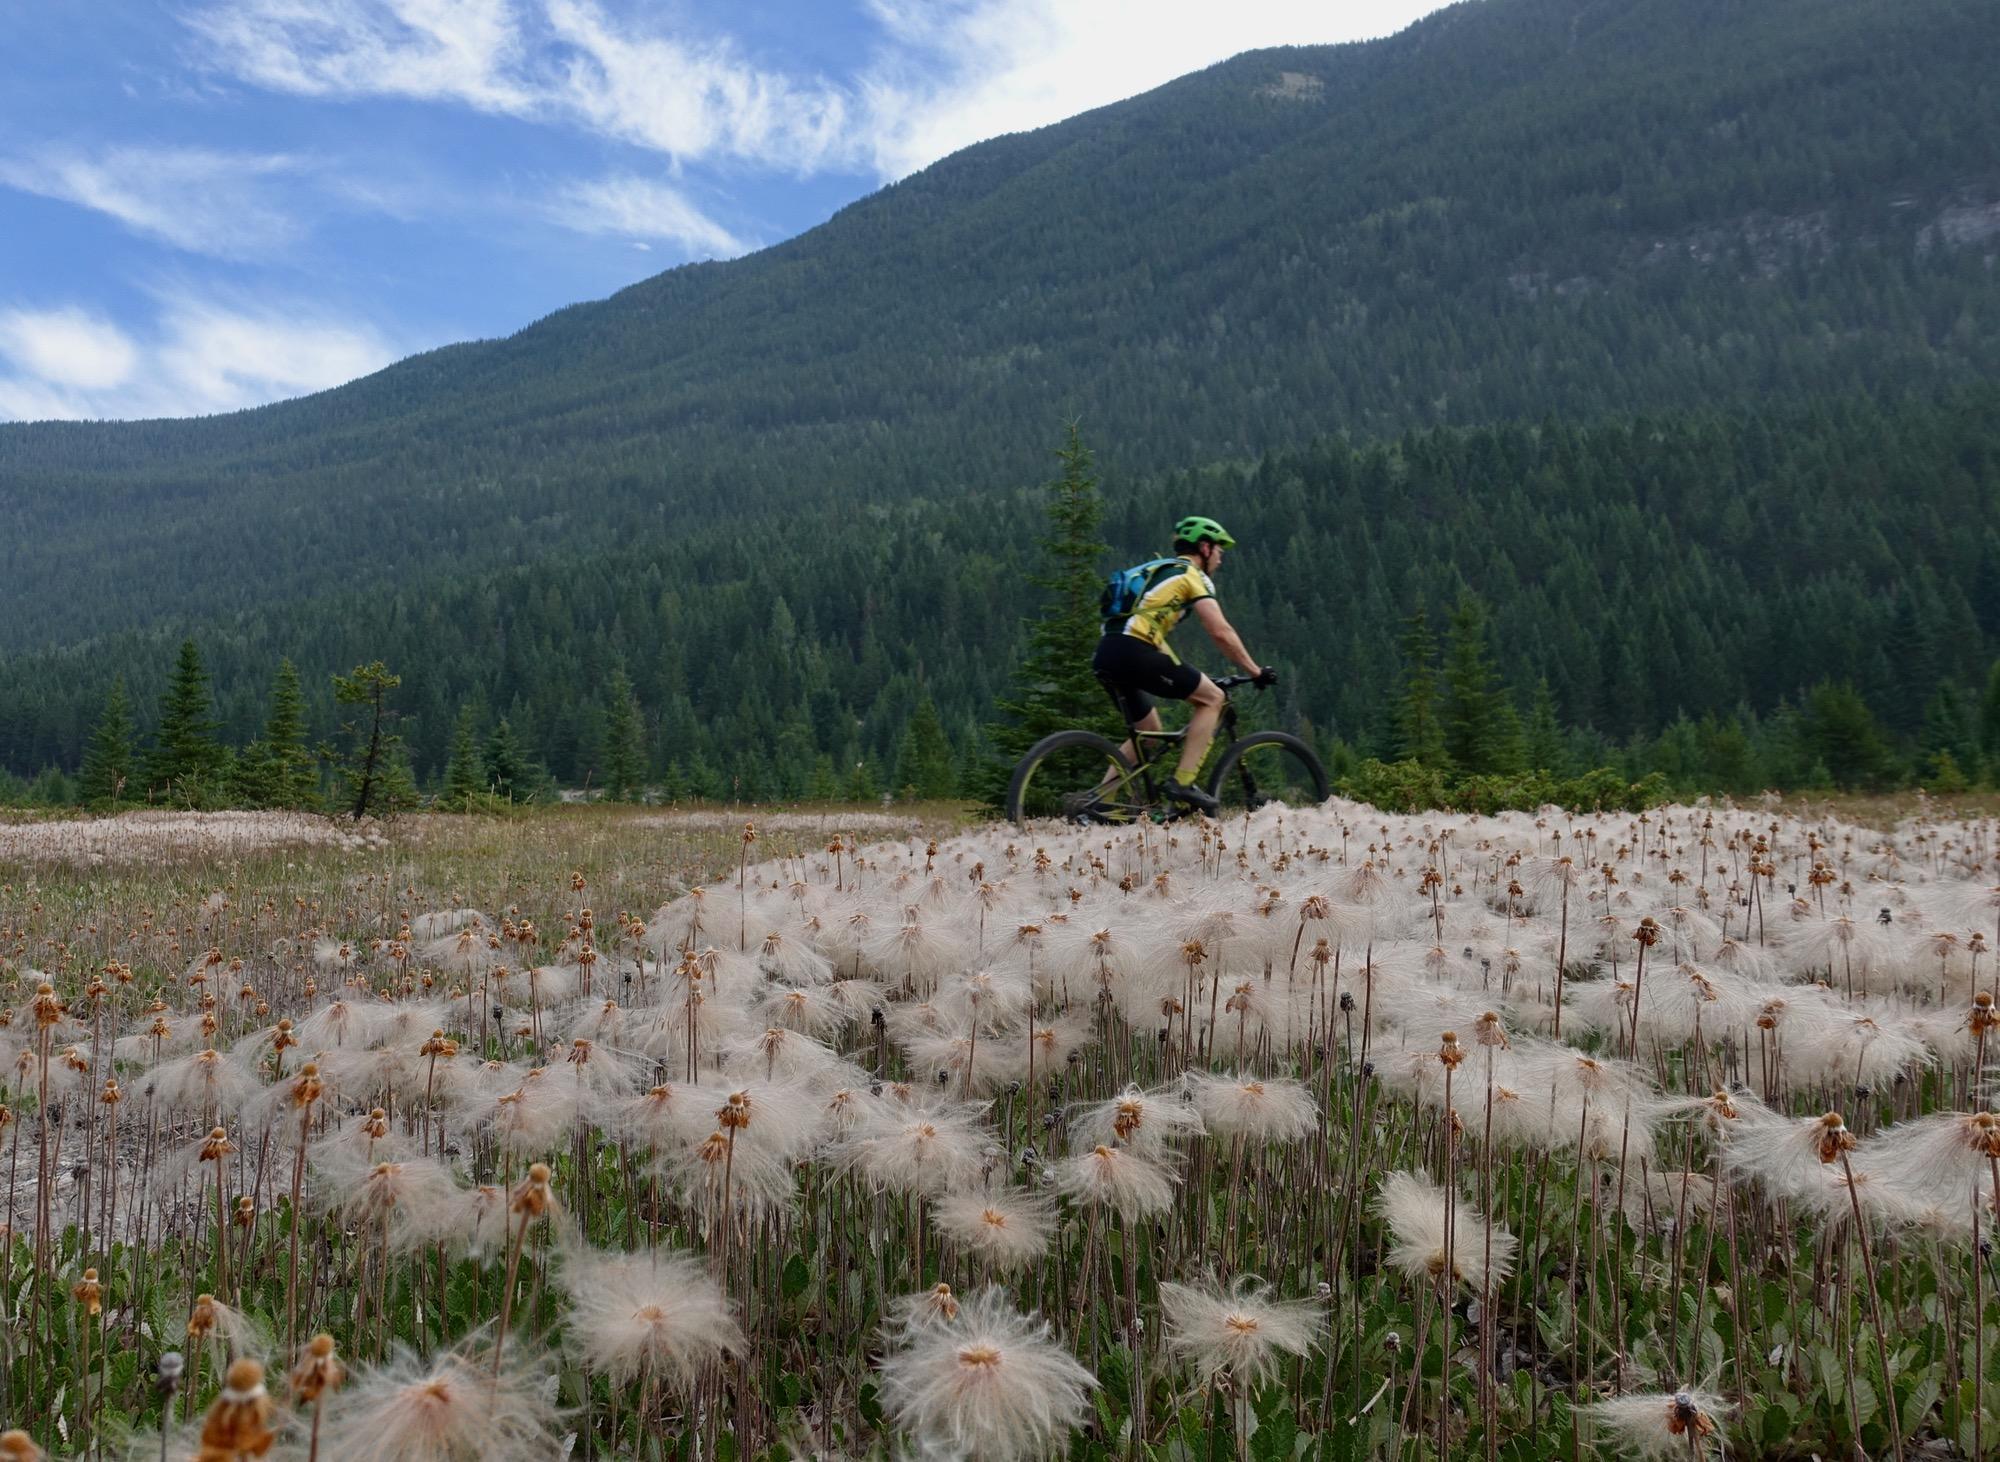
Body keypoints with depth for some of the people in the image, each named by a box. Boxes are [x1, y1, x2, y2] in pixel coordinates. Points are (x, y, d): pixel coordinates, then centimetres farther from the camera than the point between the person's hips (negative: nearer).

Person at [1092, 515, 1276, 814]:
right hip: (1133, 652, -9)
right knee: (1211, 698, 4)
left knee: (1148, 733, 22)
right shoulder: (1193, 575, 5)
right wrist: (1255, 671, 4)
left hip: (1105, 655, 9)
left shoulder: (1159, 571, 31)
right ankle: (1183, 784, -3)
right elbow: (1220, 632, -5)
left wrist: (1188, 678, 39)